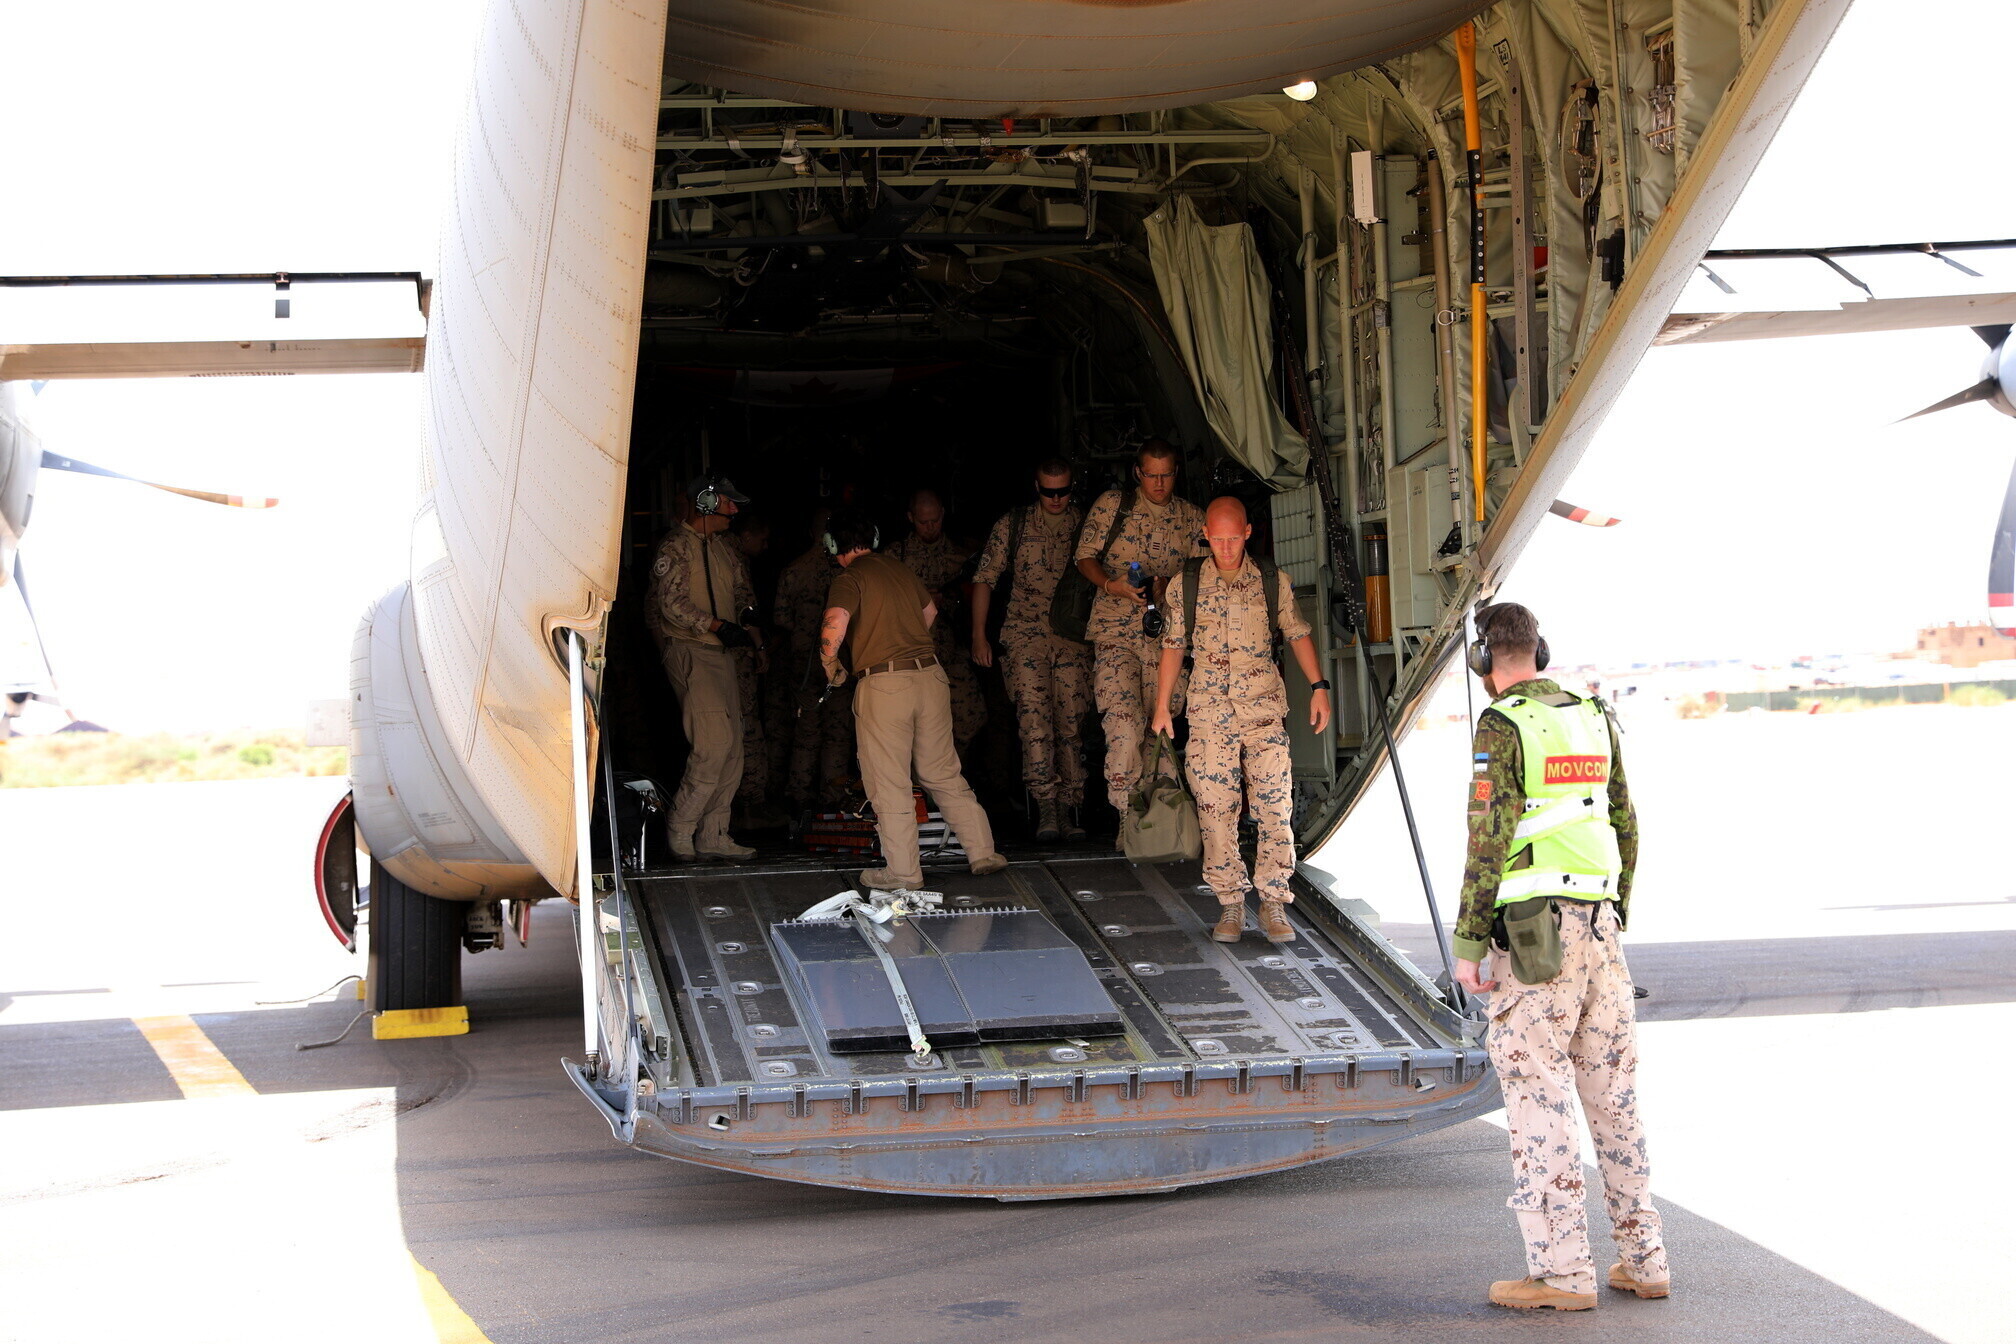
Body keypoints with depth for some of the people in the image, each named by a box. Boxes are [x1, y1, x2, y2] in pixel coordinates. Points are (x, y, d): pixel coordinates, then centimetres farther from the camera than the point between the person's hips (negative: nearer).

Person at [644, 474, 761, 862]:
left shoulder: (723, 550, 19)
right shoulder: (676, 546, -7)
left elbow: (743, 593, 21)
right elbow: (672, 603, -16)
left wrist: (752, 623, -1)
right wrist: (717, 626, -24)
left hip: (721, 653, 9)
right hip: (689, 651, -9)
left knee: (730, 749, 6)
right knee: (714, 743, -16)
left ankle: (713, 835, 10)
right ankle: (680, 828, -5)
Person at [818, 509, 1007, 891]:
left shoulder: (850, 579, -5)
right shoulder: (901, 569, 15)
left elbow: (835, 623, -23)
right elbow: (929, 609, 33)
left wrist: (830, 665, -6)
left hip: (882, 683, -6)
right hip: (930, 673, 6)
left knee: (890, 785, 2)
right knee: (944, 774, 16)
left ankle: (903, 871, 5)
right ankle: (983, 853, 16)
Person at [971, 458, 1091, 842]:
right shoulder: (1013, 524, 7)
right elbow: (985, 578, 10)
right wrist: (979, 635, 4)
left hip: (1073, 638, 2)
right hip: (1025, 634, -2)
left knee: (1070, 723, -2)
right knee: (1035, 716, -16)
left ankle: (1068, 809, 4)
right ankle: (1046, 805, -19)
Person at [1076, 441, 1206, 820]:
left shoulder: (1191, 518, 13)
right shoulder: (1111, 505, 6)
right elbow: (1085, 556, 7)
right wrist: (1110, 584, -12)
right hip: (1115, 632, -3)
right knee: (1124, 725, -19)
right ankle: (1127, 813, -15)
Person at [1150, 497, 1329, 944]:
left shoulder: (1272, 581, 4)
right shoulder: (1184, 584, 5)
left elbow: (1297, 634, 13)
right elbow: (1173, 647, 13)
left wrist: (1318, 686, 3)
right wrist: (1161, 705, 11)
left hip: (1264, 708, 0)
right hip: (1208, 713, 1)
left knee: (1274, 807, -6)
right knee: (1215, 810, -2)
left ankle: (1274, 905, 2)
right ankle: (1230, 904, 8)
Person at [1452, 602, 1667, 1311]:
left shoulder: (1502, 727, -10)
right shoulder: (1594, 720, 12)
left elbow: (1489, 843, -15)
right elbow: (1625, 830, 16)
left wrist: (1467, 946, -12)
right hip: (1597, 921, 7)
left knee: (1538, 1096, -4)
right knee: (1611, 1093, 12)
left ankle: (1562, 1270, -4)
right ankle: (1642, 1258, 15)